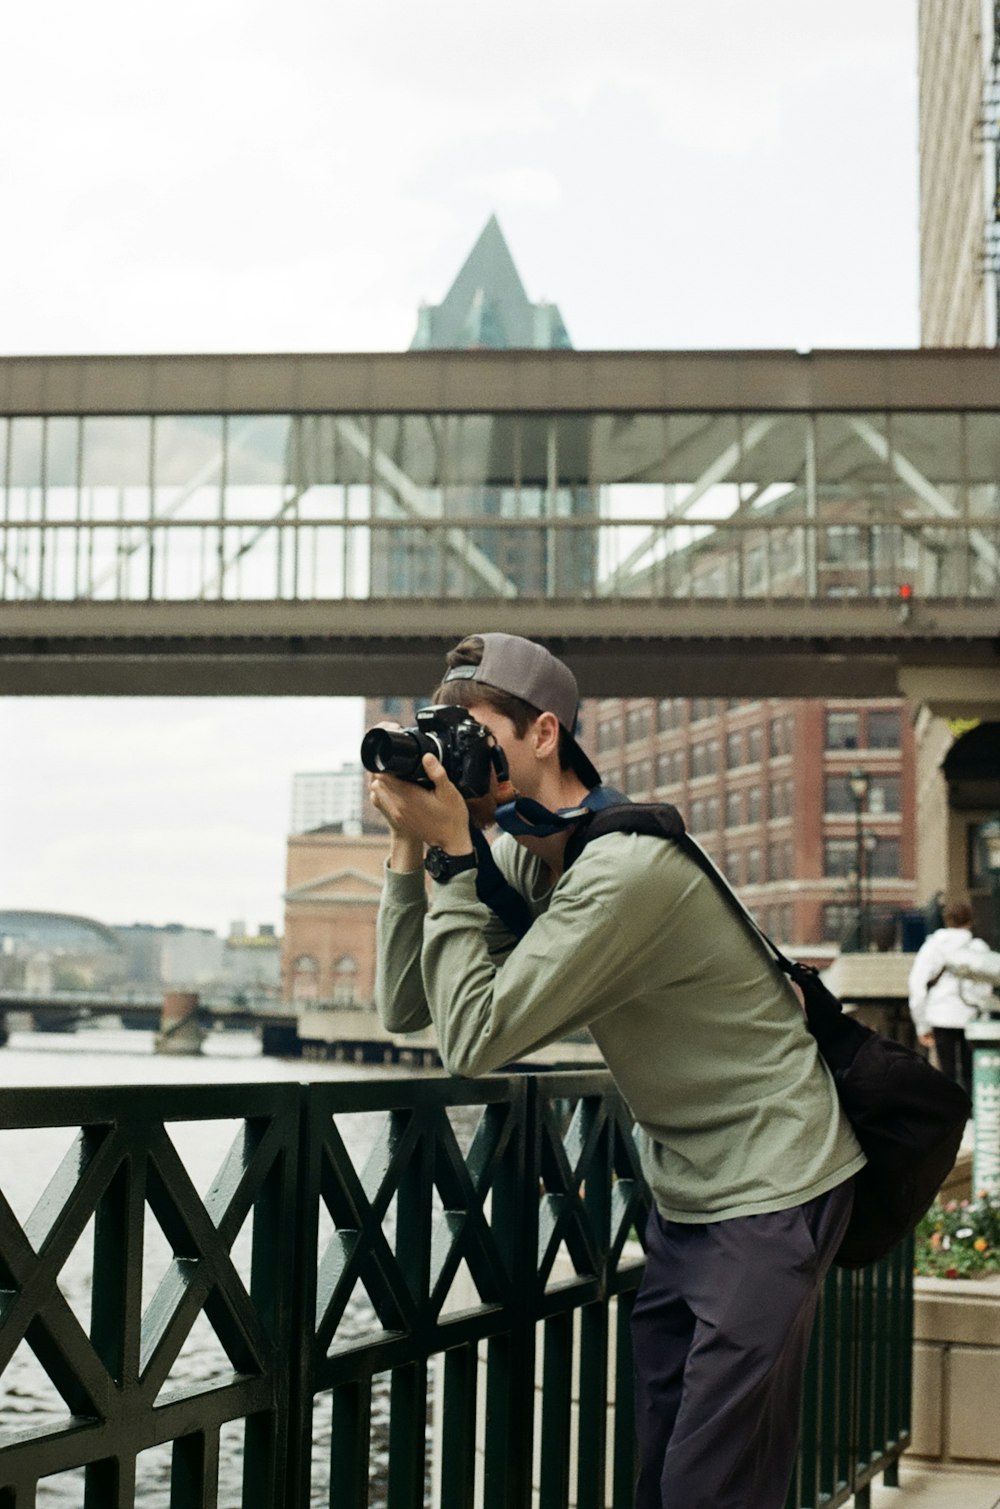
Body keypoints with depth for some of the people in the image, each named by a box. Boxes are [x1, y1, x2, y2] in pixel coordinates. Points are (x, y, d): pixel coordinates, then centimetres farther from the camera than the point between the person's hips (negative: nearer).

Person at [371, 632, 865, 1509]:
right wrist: (411, 847, -5)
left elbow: (475, 1040, -24)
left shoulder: (627, 868, -24)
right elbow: (406, 1007, 3)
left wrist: (450, 855, -21)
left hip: (769, 1190, -9)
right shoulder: (519, 858, 4)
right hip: (685, 1190, 9)